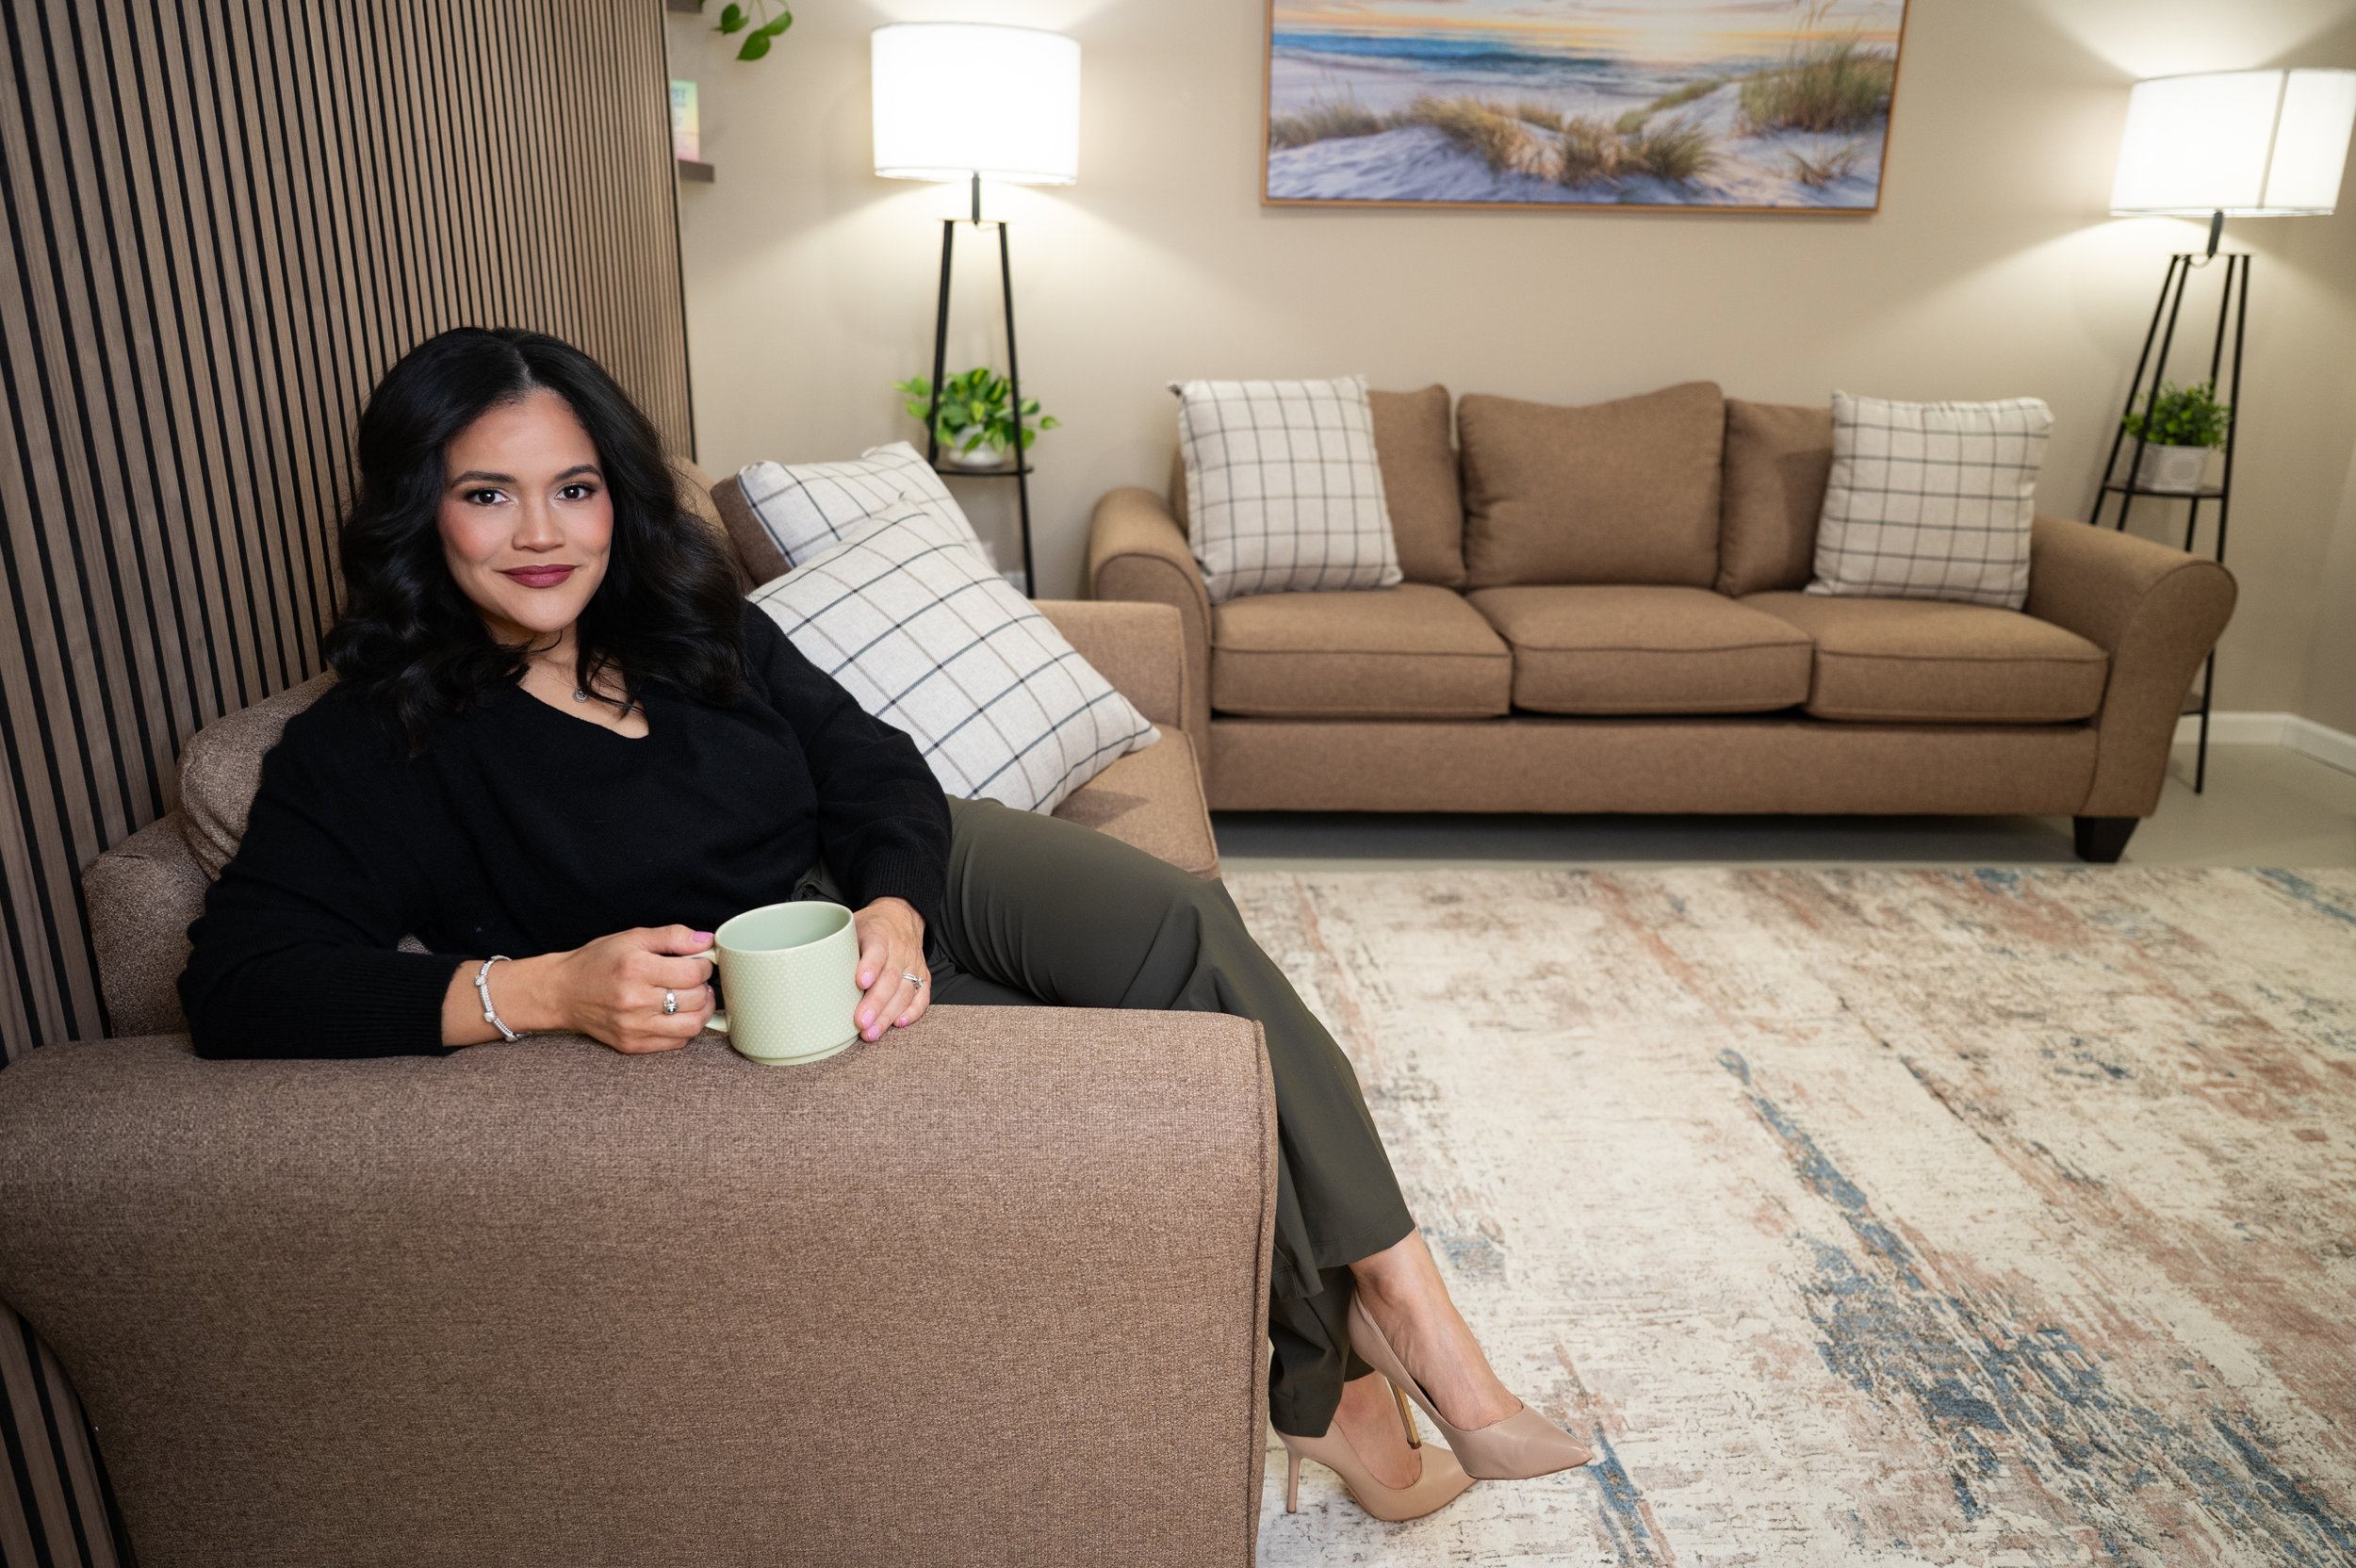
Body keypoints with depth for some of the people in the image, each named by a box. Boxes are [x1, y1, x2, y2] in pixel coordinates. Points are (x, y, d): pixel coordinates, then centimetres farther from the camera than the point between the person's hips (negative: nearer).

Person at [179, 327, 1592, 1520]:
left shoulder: (691, 624, 5)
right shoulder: (374, 751, -9)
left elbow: (878, 771, 2)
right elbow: (239, 981, -19)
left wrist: (896, 907, -21)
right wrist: (537, 989, -34)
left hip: (901, 880, 5)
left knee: (1184, 924, -21)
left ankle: (1395, 1285, -11)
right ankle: (1321, 1388, -3)